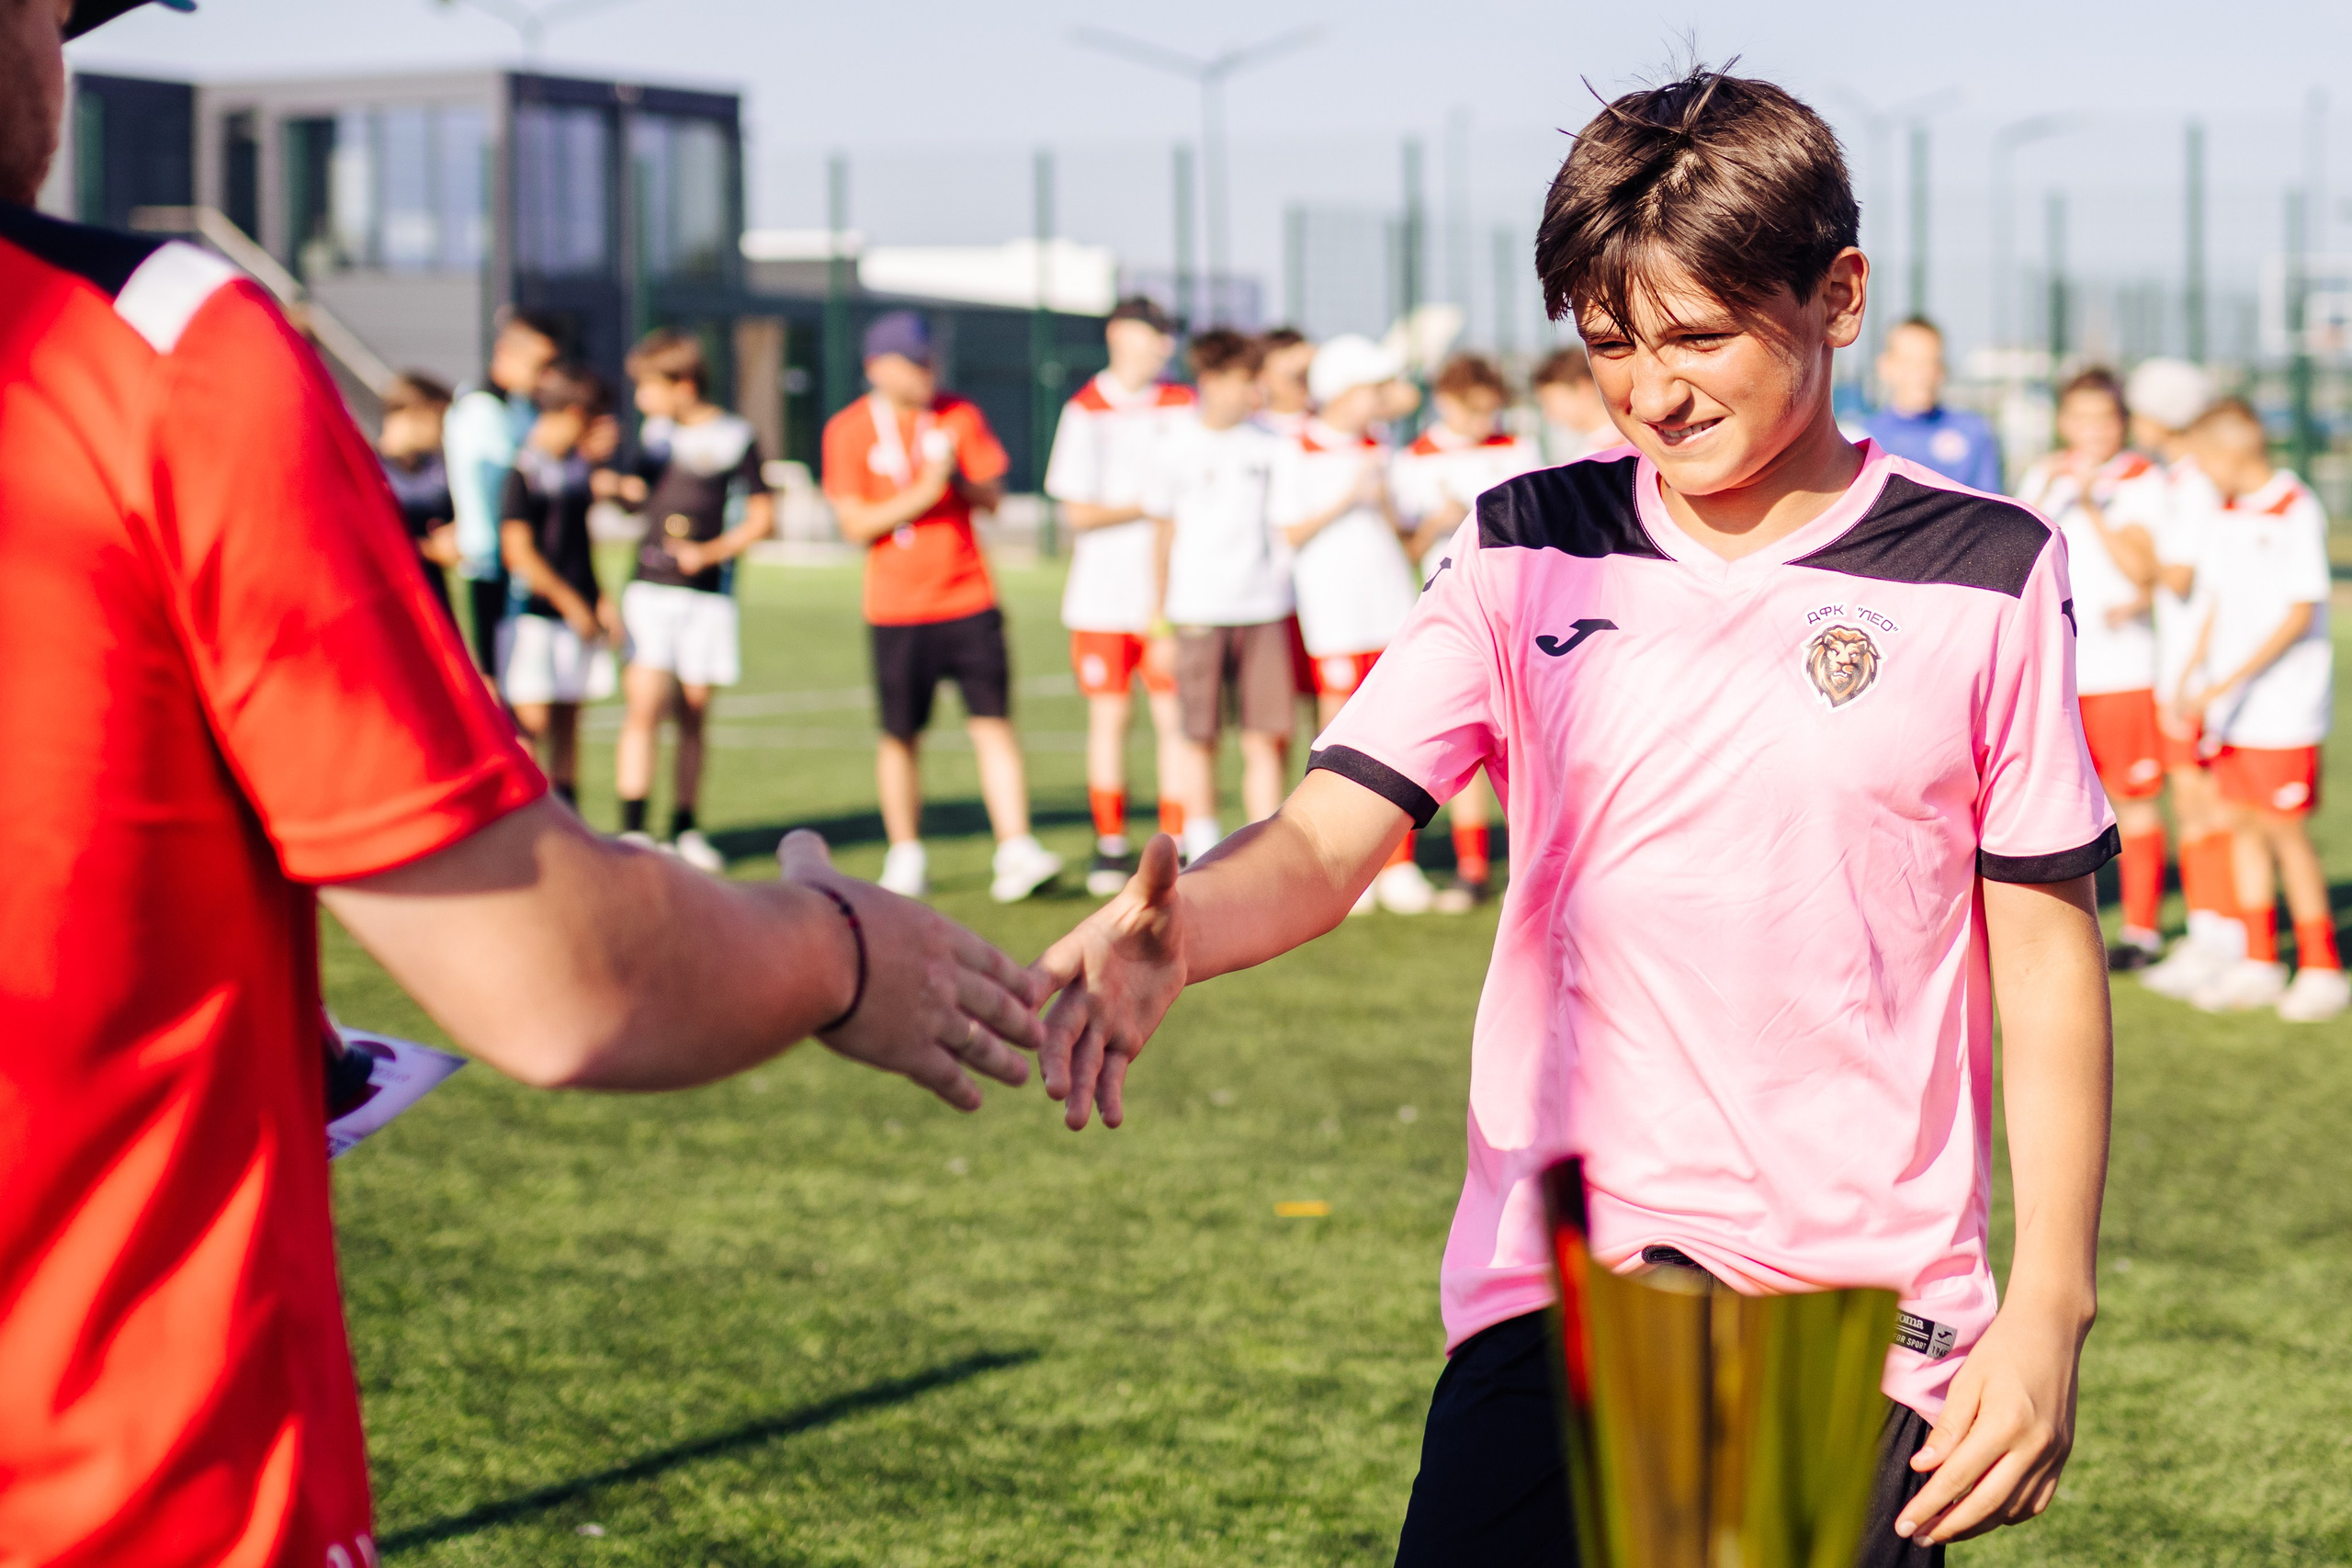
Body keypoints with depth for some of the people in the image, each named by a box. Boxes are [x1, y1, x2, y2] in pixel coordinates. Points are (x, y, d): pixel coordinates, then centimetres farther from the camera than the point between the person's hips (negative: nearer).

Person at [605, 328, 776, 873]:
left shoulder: (734, 437, -3)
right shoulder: (655, 431, 9)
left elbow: (762, 518, 0)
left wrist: (713, 551, -13)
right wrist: (616, 485, 1)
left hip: (707, 592, -2)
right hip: (650, 587, 2)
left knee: (693, 714, 5)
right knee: (644, 702, -13)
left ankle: (684, 828, 20)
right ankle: (632, 829, -15)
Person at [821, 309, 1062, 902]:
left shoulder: (959, 416, 5)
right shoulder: (849, 430, -3)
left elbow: (993, 497, 6)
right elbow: (855, 524, -8)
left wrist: (960, 480, -15)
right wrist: (922, 494, -19)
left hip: (970, 601, 2)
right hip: (898, 609, -1)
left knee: (993, 722, -7)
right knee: (900, 736, 4)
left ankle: (1015, 851, -10)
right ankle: (905, 855, 18)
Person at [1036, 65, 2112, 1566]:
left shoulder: (1986, 574, -1)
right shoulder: (1529, 551, 4)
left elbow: (2049, 958, 2)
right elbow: (1323, 839, -6)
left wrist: (2051, 1307, -2)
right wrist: (1175, 925, -28)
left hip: (1864, 1318, -1)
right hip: (1553, 1288, 1)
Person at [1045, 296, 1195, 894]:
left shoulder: (1182, 406, 7)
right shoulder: (1084, 411, -1)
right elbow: (1079, 512, -4)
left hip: (1169, 592, 1)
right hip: (1101, 594, -1)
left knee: (1174, 717, -3)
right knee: (1109, 717, 2)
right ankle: (1111, 847, 12)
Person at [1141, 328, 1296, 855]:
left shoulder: (1268, 443, 6)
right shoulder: (1175, 449, 1)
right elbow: (1162, 537, 6)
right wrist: (1160, 626, 5)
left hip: (1264, 611, 2)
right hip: (1198, 611, -2)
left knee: (1267, 737, -3)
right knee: (1200, 737, 2)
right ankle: (1205, 856, 12)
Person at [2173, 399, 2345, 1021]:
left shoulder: (2297, 512, -13)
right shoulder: (2226, 517, 11)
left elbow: (2302, 614, -16)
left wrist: (2230, 682, -19)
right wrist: (2191, 678, 5)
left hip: (2284, 705, -7)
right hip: (2230, 706, 7)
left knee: (2284, 828, -4)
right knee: (2242, 824, 9)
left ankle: (2321, 969, 6)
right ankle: (2259, 963, 17)